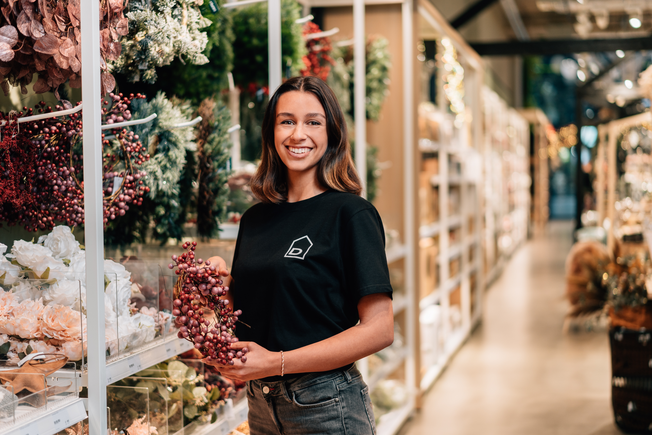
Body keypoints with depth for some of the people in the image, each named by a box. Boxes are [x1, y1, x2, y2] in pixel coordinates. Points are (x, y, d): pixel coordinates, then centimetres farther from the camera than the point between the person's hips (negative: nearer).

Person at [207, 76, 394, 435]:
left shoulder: (350, 213, -11)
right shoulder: (255, 219, 7)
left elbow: (379, 328, -16)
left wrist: (277, 362, -20)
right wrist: (222, 283, -5)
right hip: (261, 403, 6)